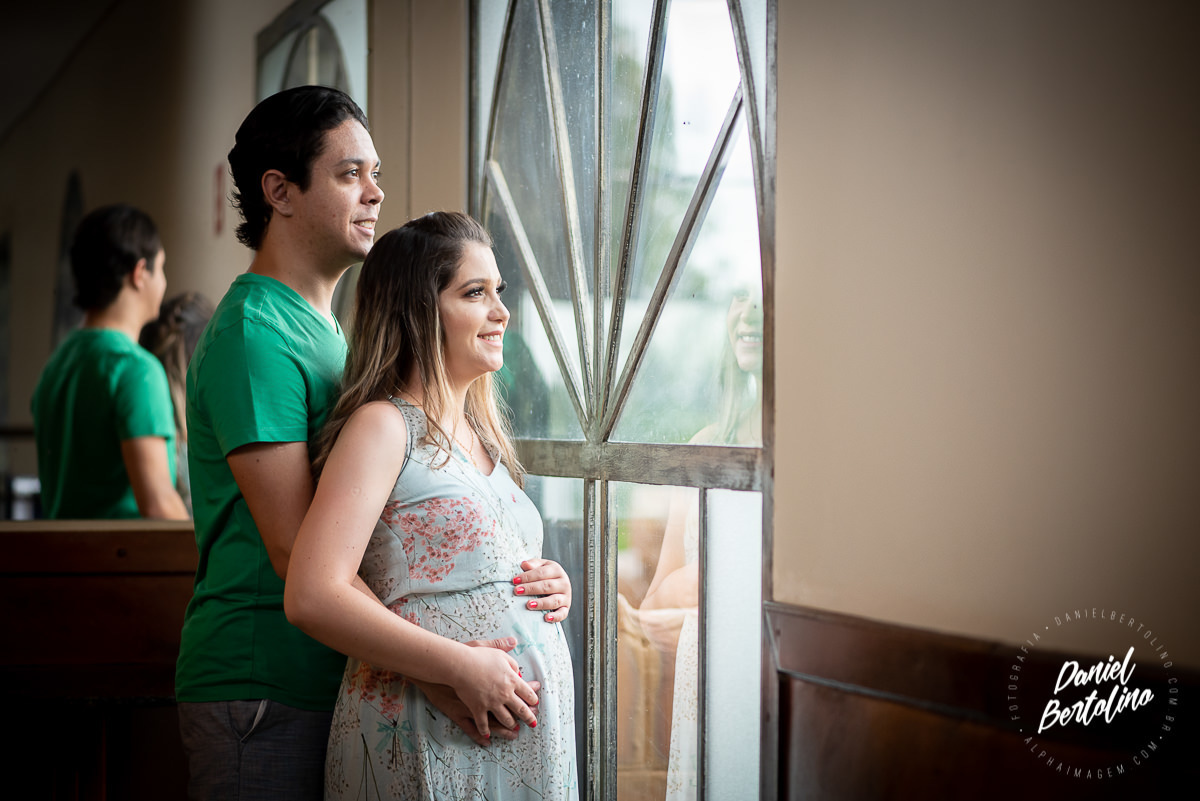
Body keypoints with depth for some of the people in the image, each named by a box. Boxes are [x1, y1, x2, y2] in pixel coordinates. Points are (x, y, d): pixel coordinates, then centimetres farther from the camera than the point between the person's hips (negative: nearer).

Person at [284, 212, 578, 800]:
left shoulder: (481, 433, 16)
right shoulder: (382, 426, -9)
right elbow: (312, 597, -20)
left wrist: (555, 590, 5)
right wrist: (462, 668, -21)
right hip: (423, 743, -8)